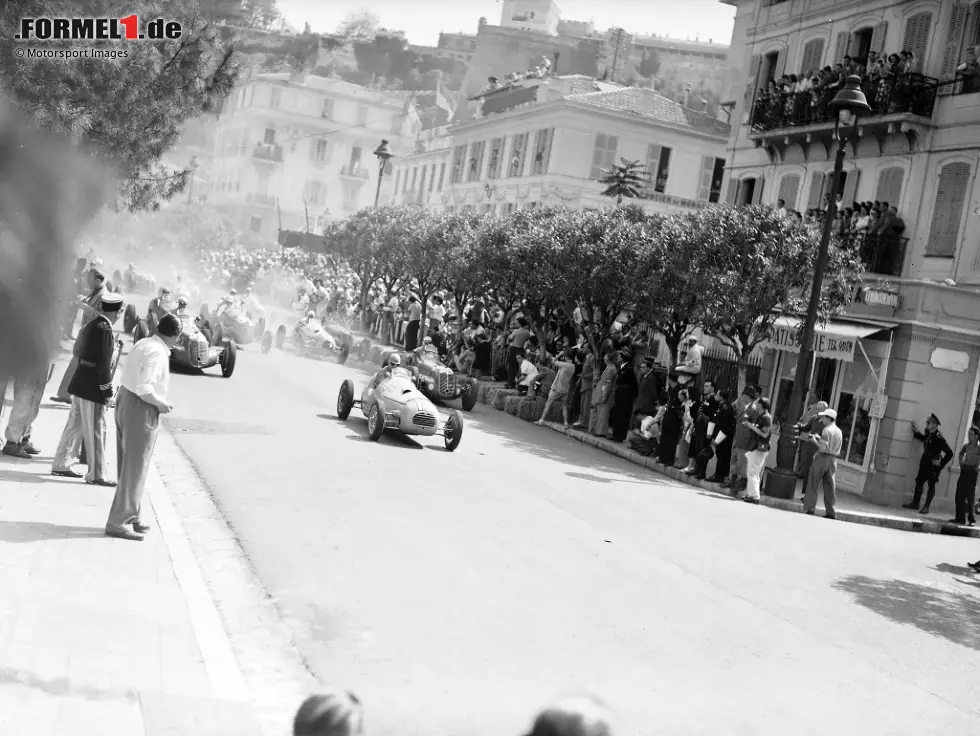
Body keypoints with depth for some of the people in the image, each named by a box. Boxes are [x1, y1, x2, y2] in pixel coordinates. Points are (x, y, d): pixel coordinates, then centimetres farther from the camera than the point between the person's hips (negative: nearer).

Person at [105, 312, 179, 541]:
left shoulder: (143, 343, 8)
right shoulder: (157, 353, -19)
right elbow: (144, 389, -26)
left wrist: (159, 399, 12)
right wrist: (161, 404, -10)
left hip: (125, 401, 9)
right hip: (141, 409, -9)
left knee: (128, 466, 16)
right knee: (135, 469, -1)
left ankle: (131, 517, 27)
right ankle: (118, 522, 3)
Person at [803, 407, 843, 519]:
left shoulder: (827, 430, -13)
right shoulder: (839, 431, 11)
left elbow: (824, 448, -19)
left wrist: (814, 440, -6)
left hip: (822, 458, -7)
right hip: (833, 459, 7)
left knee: (814, 484, 1)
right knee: (830, 486, 8)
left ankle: (810, 508, 0)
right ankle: (831, 512, 8)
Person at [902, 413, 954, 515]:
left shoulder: (939, 438, -24)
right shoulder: (928, 434, 0)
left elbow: (949, 453, -22)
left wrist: (941, 464, -15)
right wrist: (916, 432, 11)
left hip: (933, 465, -8)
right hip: (925, 462, 8)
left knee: (931, 485, 2)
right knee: (919, 482, 13)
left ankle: (926, 507, 10)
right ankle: (915, 503, 25)